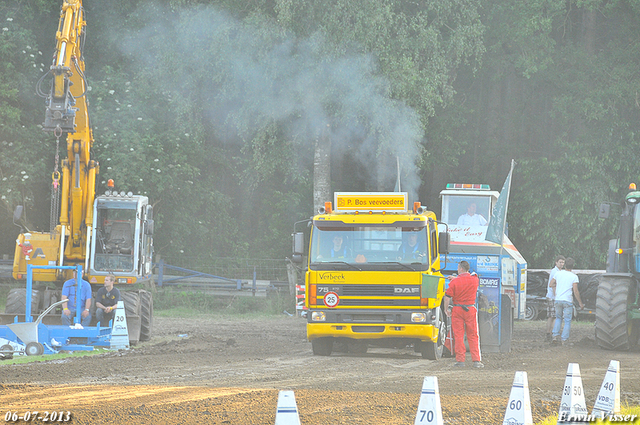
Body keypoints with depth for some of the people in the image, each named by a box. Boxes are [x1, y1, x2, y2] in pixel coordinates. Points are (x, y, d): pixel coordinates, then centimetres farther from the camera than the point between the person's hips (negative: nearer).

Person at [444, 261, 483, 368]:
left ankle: (460, 360, 2)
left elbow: (447, 297, -11)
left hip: (457, 310, -2)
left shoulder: (454, 282, -11)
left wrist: (446, 309, 2)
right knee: (473, 336, 7)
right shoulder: (474, 280, -1)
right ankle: (476, 360, 3)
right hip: (471, 309, 2)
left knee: (458, 336, 3)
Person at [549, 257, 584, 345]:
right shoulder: (574, 276, -6)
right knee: (567, 321, 4)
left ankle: (555, 336, 4)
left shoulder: (558, 273, 4)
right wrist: (580, 303, -4)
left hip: (558, 299, 3)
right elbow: (575, 291, -10)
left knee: (558, 318, 19)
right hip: (568, 301, -3)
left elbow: (551, 284, 7)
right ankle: (564, 340, -3)